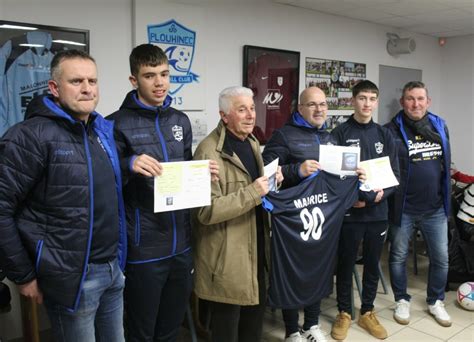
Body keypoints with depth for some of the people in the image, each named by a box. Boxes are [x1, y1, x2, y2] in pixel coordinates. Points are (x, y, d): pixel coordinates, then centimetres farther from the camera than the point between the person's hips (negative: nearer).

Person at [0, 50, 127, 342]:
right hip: (72, 277, -6)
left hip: (114, 269, 7)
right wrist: (24, 276, -11)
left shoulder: (104, 130, 6)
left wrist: (117, 258, 11)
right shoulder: (31, 136, -15)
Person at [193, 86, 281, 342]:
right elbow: (207, 211, -26)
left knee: (256, 310, 23)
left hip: (256, 247, 8)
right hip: (227, 256, -8)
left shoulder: (252, 142, 9)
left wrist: (271, 181, 1)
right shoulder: (209, 152, -20)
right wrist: (252, 193, -28)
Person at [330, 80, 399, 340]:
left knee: (373, 264, 14)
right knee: (346, 264, 8)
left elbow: (395, 174, 8)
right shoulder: (340, 134, -5)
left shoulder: (385, 136, 7)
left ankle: (367, 312, 30)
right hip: (349, 211, -3)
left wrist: (382, 193, -10)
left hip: (378, 212, 4)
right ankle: (344, 313, 25)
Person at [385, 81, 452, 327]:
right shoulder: (392, 130, -10)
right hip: (402, 208, -4)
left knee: (441, 258, 13)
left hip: (435, 208, 4)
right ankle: (402, 301, 32)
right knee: (398, 257, 12)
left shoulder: (440, 126, 4)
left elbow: (445, 163, 13)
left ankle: (435, 302, 34)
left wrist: (445, 195, 13)